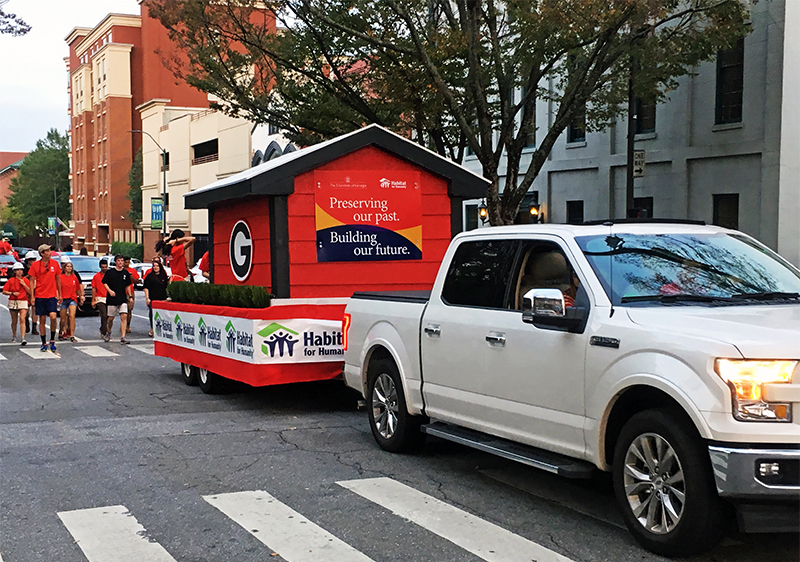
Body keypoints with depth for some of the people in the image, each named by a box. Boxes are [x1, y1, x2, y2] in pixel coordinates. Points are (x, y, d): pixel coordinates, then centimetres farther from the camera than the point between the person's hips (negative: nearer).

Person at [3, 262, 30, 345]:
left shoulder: (25, 280, 5)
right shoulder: (11, 281, 2)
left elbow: (30, 292, 2)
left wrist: (24, 284, -9)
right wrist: (12, 293, -14)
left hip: (23, 302, -1)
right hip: (13, 302, 1)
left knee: (22, 319, -14)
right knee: (14, 321, 10)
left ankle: (22, 338, -20)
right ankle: (14, 336, 33)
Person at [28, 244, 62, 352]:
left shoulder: (54, 263, 5)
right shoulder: (35, 265, -1)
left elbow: (58, 279, 13)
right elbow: (32, 281, 3)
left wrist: (60, 295, 13)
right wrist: (32, 296, -4)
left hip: (52, 296, 1)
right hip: (40, 296, -1)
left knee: (53, 317, -16)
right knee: (42, 320, 3)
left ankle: (52, 340, 1)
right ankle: (44, 343, 14)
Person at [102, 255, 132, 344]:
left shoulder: (125, 272, 9)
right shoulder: (110, 272, -2)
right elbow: (105, 283, 0)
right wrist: (110, 291, -16)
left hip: (123, 299, 2)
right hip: (112, 299, -2)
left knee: (124, 316, -12)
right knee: (111, 317, 9)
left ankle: (122, 337, -13)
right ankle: (108, 333, 37)